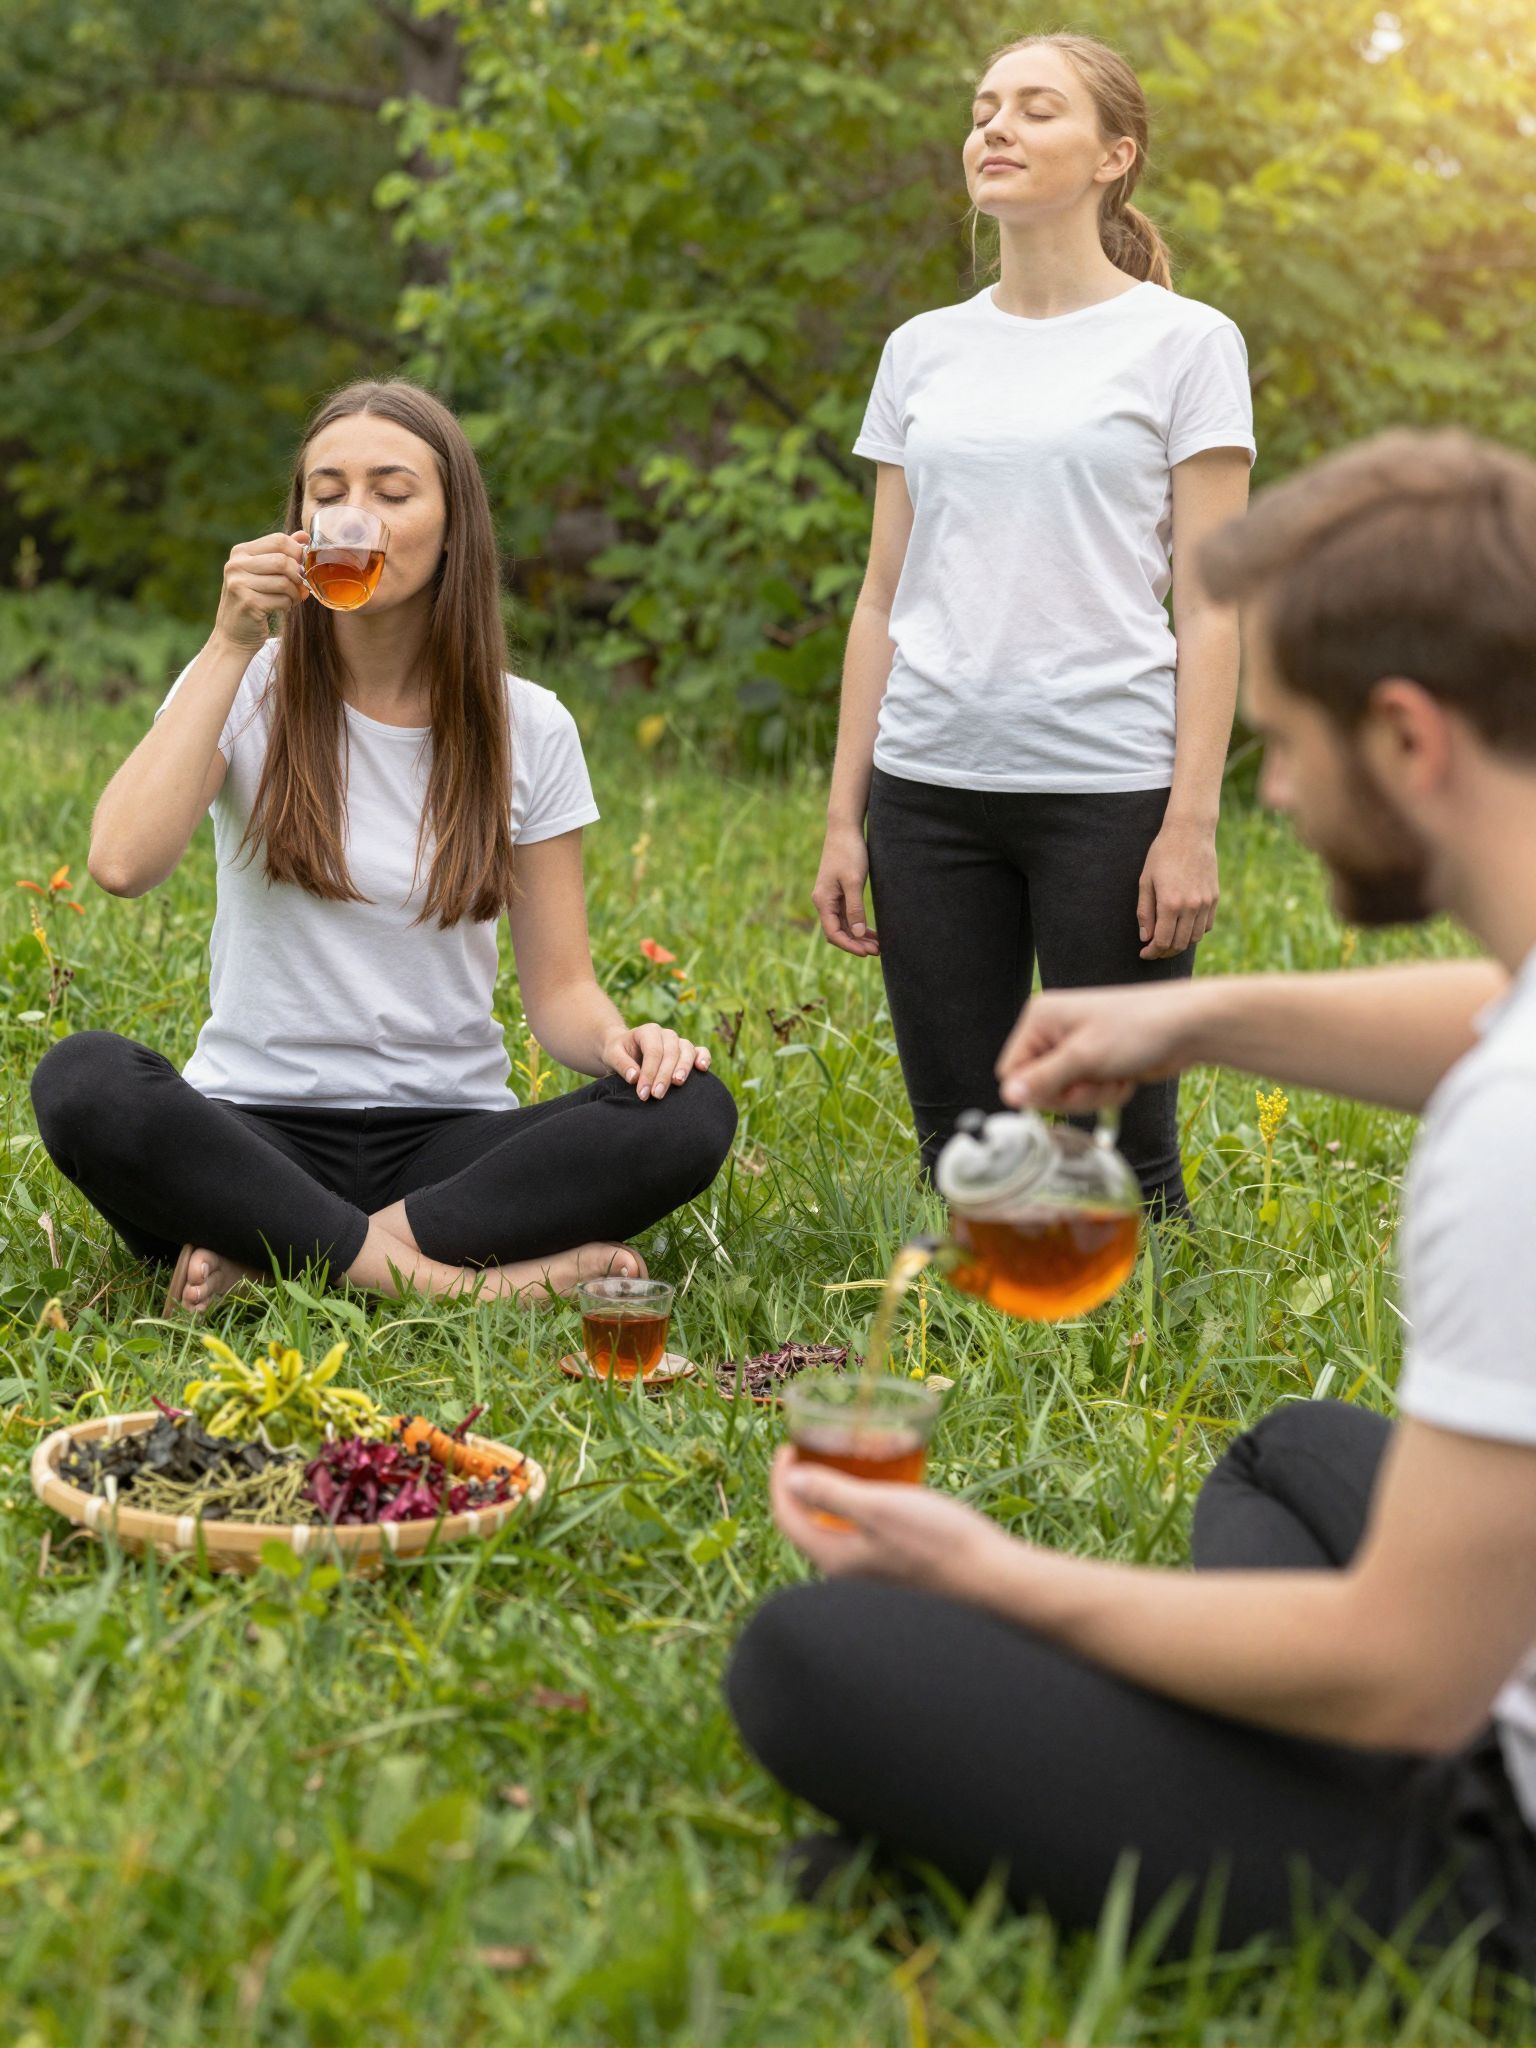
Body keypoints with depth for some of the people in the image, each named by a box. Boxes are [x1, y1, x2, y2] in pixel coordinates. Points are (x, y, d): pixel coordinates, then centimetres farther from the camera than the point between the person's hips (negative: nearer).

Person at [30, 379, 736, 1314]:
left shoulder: (528, 729, 5)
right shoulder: (247, 693, 2)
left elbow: (560, 988, 4)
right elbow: (123, 864, -18)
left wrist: (620, 1042, -20)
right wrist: (231, 646, -15)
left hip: (447, 1135, 2)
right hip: (257, 1128, -2)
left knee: (690, 1111, -26)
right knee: (82, 1081, -33)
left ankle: (269, 1254, -25)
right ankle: (469, 1277, -30)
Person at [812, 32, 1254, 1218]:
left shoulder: (1183, 343, 1)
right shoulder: (923, 351, 13)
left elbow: (1209, 608, -3)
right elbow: (885, 600, 13)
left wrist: (1191, 824, -10)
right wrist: (845, 817, 9)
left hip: (1108, 785, -4)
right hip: (932, 785, 4)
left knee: (1119, 1153, 0)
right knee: (957, 1148, 7)